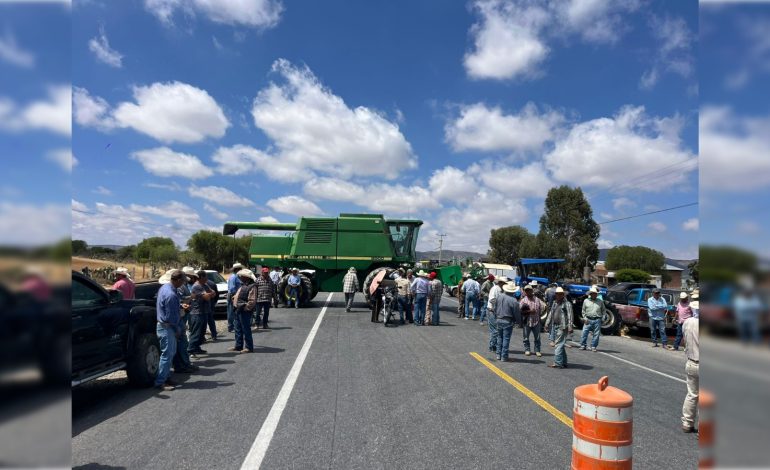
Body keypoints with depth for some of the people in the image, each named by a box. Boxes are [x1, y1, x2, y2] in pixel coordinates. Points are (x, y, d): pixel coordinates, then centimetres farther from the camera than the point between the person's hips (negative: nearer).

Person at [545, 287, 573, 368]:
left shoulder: (566, 303, -7)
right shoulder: (554, 303, 16)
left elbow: (570, 316, -13)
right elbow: (550, 313, 21)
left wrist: (570, 327, -20)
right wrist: (547, 323, 18)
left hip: (563, 327, -8)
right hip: (556, 326, 8)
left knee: (558, 345, -11)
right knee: (560, 345, 14)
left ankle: (557, 363, -10)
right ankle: (564, 362, 23)